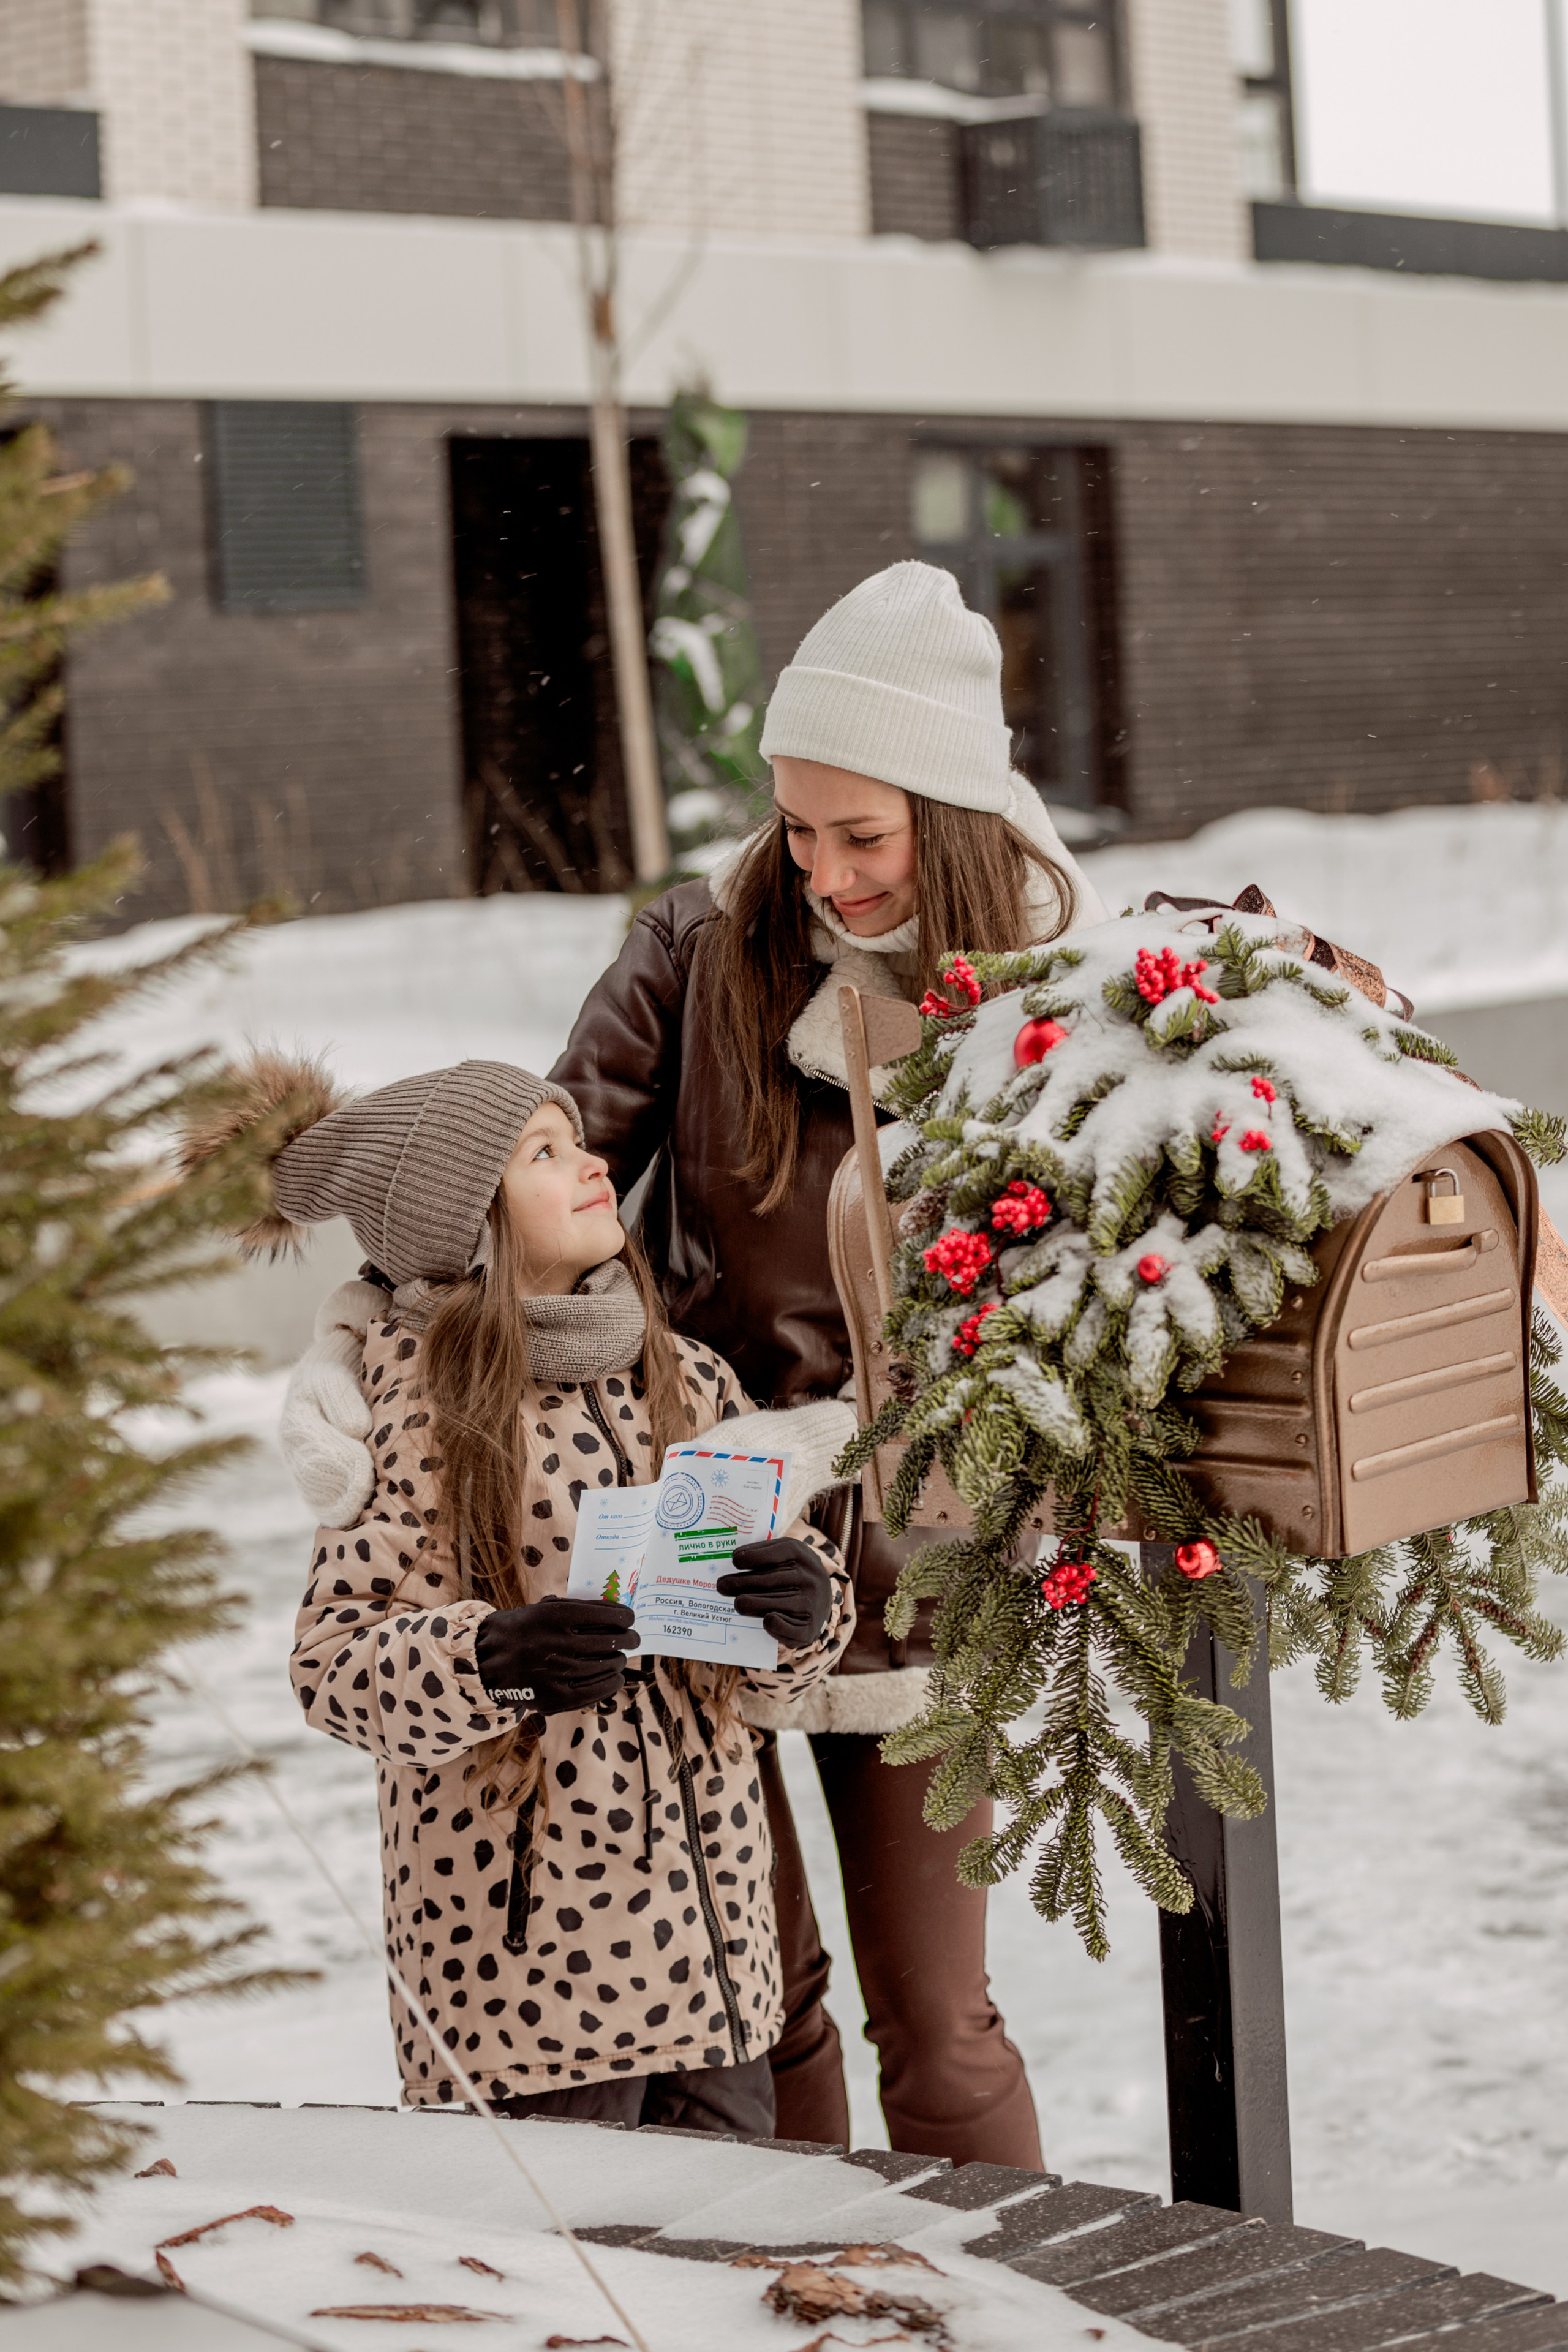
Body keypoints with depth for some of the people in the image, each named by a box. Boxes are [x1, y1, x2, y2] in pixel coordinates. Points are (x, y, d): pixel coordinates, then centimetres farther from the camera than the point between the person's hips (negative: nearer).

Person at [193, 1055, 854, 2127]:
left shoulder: (687, 1377, 10)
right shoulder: (408, 1398, -4)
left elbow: (773, 1665, 12)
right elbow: (336, 1656, -8)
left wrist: (804, 1605, -11)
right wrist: (491, 1658, -26)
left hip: (713, 1915, 5)